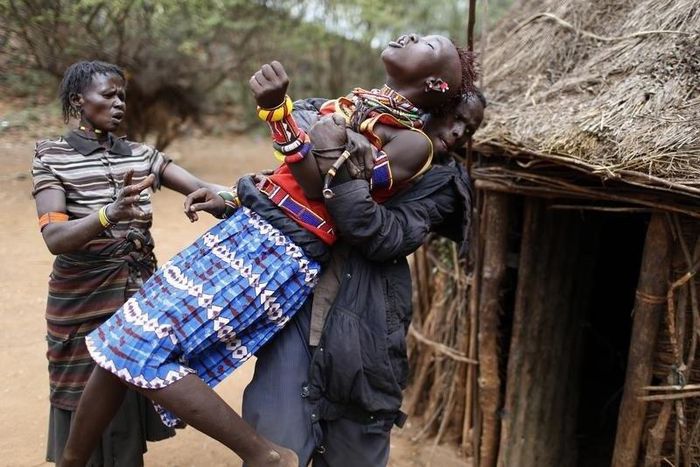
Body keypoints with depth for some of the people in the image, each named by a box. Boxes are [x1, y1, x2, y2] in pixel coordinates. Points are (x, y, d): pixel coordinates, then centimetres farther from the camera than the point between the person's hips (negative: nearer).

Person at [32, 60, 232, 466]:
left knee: (131, 418, 9)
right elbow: (55, 238, -19)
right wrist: (109, 214, -38)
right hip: (84, 304, -4)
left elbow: (201, 187, -5)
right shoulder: (52, 156, -6)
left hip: (141, 296, 4)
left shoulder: (142, 155, 7)